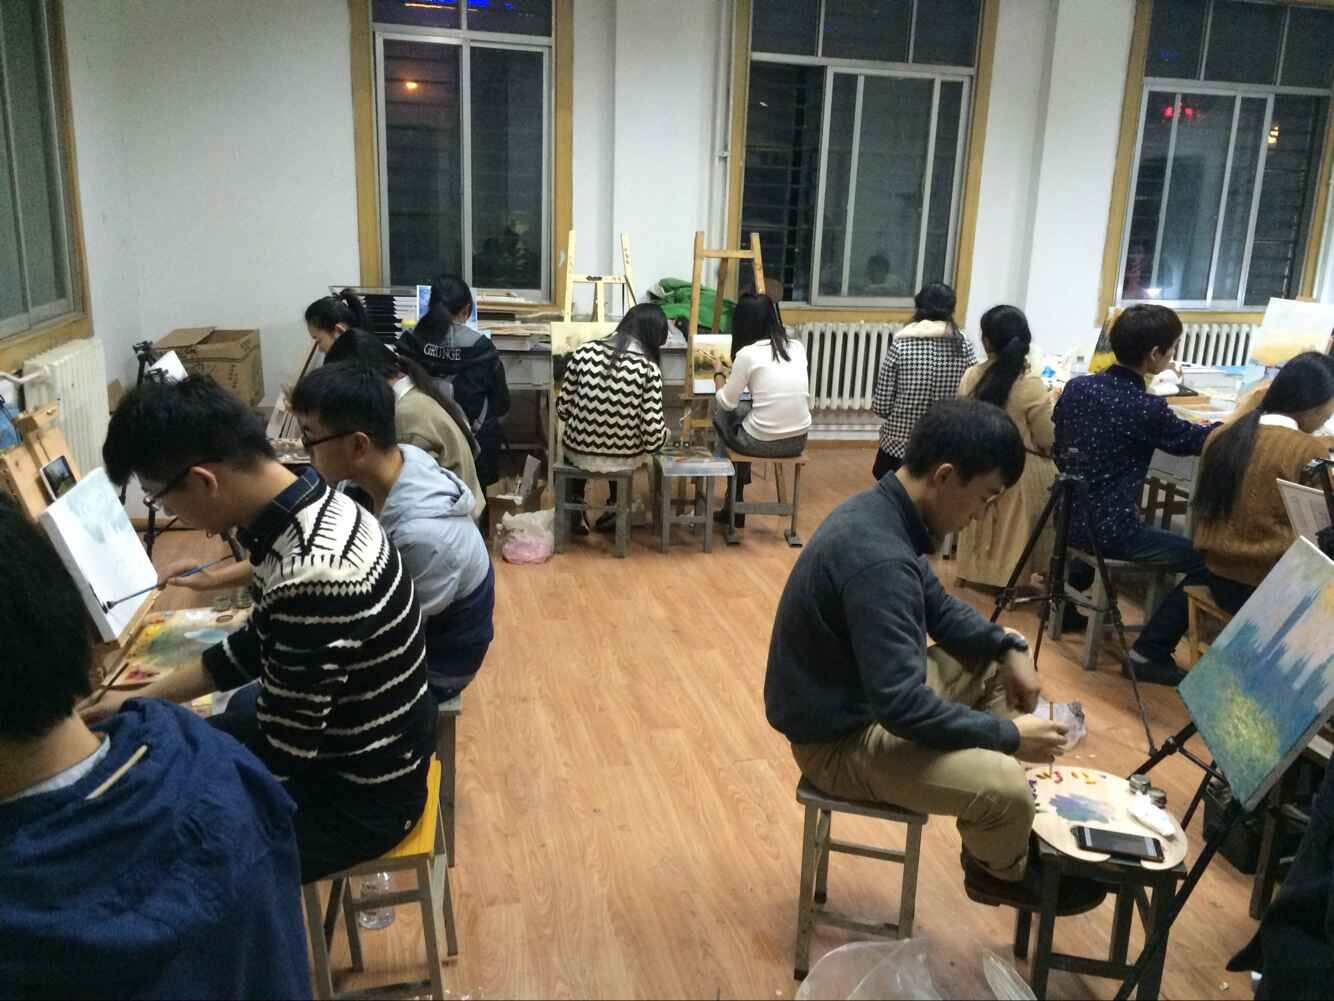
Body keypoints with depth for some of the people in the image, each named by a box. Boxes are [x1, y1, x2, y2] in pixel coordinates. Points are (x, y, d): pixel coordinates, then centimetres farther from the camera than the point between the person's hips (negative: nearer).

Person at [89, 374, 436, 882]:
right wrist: (140, 701, 13)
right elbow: (258, 643, 10)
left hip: (362, 791, -9)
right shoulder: (309, 507, -7)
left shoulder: (313, 579, -36)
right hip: (351, 737, 9)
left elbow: (277, 755, -25)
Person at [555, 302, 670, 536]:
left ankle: (575, 510, 36)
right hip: (624, 459, -1)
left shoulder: (584, 352, -10)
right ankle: (615, 510, 43)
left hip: (580, 453, 1)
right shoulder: (648, 368, -16)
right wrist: (663, 434, 5)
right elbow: (653, 436, -18)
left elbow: (563, 410, -4)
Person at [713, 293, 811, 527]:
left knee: (721, 414, 25)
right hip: (798, 441, 6)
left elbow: (727, 403, -1)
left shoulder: (747, 354, -10)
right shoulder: (798, 348, 7)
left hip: (763, 442, -6)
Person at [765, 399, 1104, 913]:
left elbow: (939, 608, 14)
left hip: (866, 692, 10)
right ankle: (1002, 872, 14)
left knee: (995, 666, 15)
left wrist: (1008, 647, -1)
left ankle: (1003, 834, 23)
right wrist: (1008, 734, -20)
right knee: (1004, 786, -23)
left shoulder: (883, 510, -1)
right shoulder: (878, 559, -32)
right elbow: (901, 707, -32)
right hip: (841, 738, -10)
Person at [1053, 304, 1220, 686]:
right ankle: (1150, 652, -3)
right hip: (1110, 531, -8)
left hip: (1071, 518, 8)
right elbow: (1196, 440, 0)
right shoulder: (1147, 409, -19)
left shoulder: (1077, 387, 0)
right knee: (1208, 560, -2)